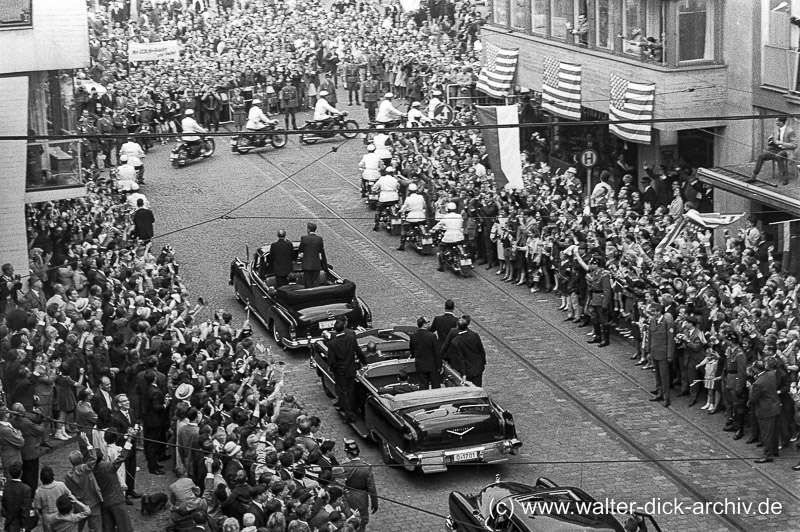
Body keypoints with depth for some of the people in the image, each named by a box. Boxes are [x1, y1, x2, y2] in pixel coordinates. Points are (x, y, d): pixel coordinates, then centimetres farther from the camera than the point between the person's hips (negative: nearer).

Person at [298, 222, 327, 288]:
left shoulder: (304, 238, -7)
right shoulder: (319, 239, -2)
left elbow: (300, 250, 4)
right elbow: (322, 253, 2)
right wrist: (325, 266, 9)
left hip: (306, 265, -1)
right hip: (316, 265, 1)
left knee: (308, 284, 3)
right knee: (316, 284, 5)